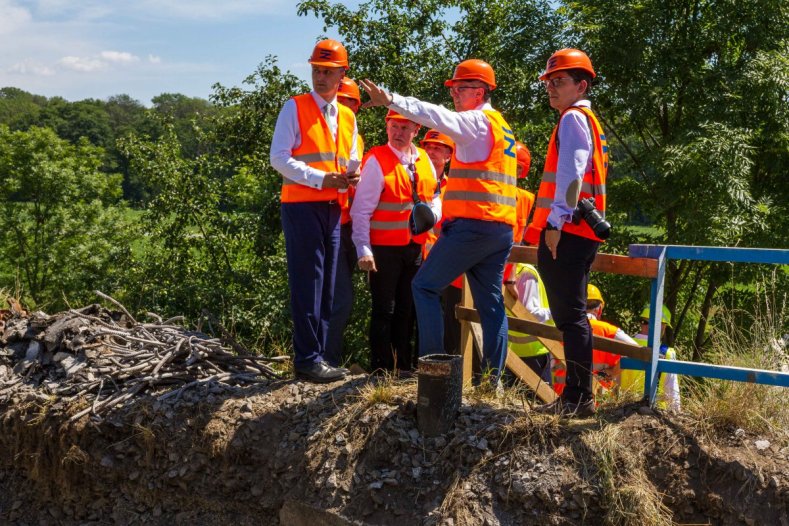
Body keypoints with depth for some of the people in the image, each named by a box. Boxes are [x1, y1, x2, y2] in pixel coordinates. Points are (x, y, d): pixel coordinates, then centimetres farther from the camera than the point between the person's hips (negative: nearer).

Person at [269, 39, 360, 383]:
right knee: (308, 283, -7)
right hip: (301, 205, -6)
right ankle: (307, 360, -2)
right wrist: (320, 179, -16)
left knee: (327, 285, 9)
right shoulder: (295, 108, 0)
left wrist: (352, 175, -2)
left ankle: (319, 355, 17)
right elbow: (279, 158, -8)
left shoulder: (347, 117, 17)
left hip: (332, 208, 6)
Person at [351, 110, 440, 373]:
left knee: (406, 311, 14)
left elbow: (435, 196, 18)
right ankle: (381, 369, 8)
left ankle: (403, 368, 25)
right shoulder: (376, 160, -10)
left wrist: (432, 214, -5)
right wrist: (364, 250, -20)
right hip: (384, 248, -6)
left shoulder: (424, 160, 8)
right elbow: (361, 210, -13)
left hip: (415, 247, 6)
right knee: (384, 311, -1)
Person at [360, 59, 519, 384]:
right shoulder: (501, 126, 24)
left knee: (425, 286, -1)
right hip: (502, 229, 9)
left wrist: (391, 100, -27)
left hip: (472, 224, -9)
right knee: (490, 302, 9)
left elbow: (437, 116, -22)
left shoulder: (478, 120, -6)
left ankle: (432, 361, -4)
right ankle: (492, 377, 10)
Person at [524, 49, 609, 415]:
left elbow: (570, 174, -17)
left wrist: (556, 221, -23)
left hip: (565, 232, -10)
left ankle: (579, 398, -7)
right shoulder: (588, 121, 26)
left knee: (570, 315, -9)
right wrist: (540, 226, 25)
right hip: (579, 232, 10)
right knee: (570, 314, 12)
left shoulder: (574, 118, -4)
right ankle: (577, 394, 17)